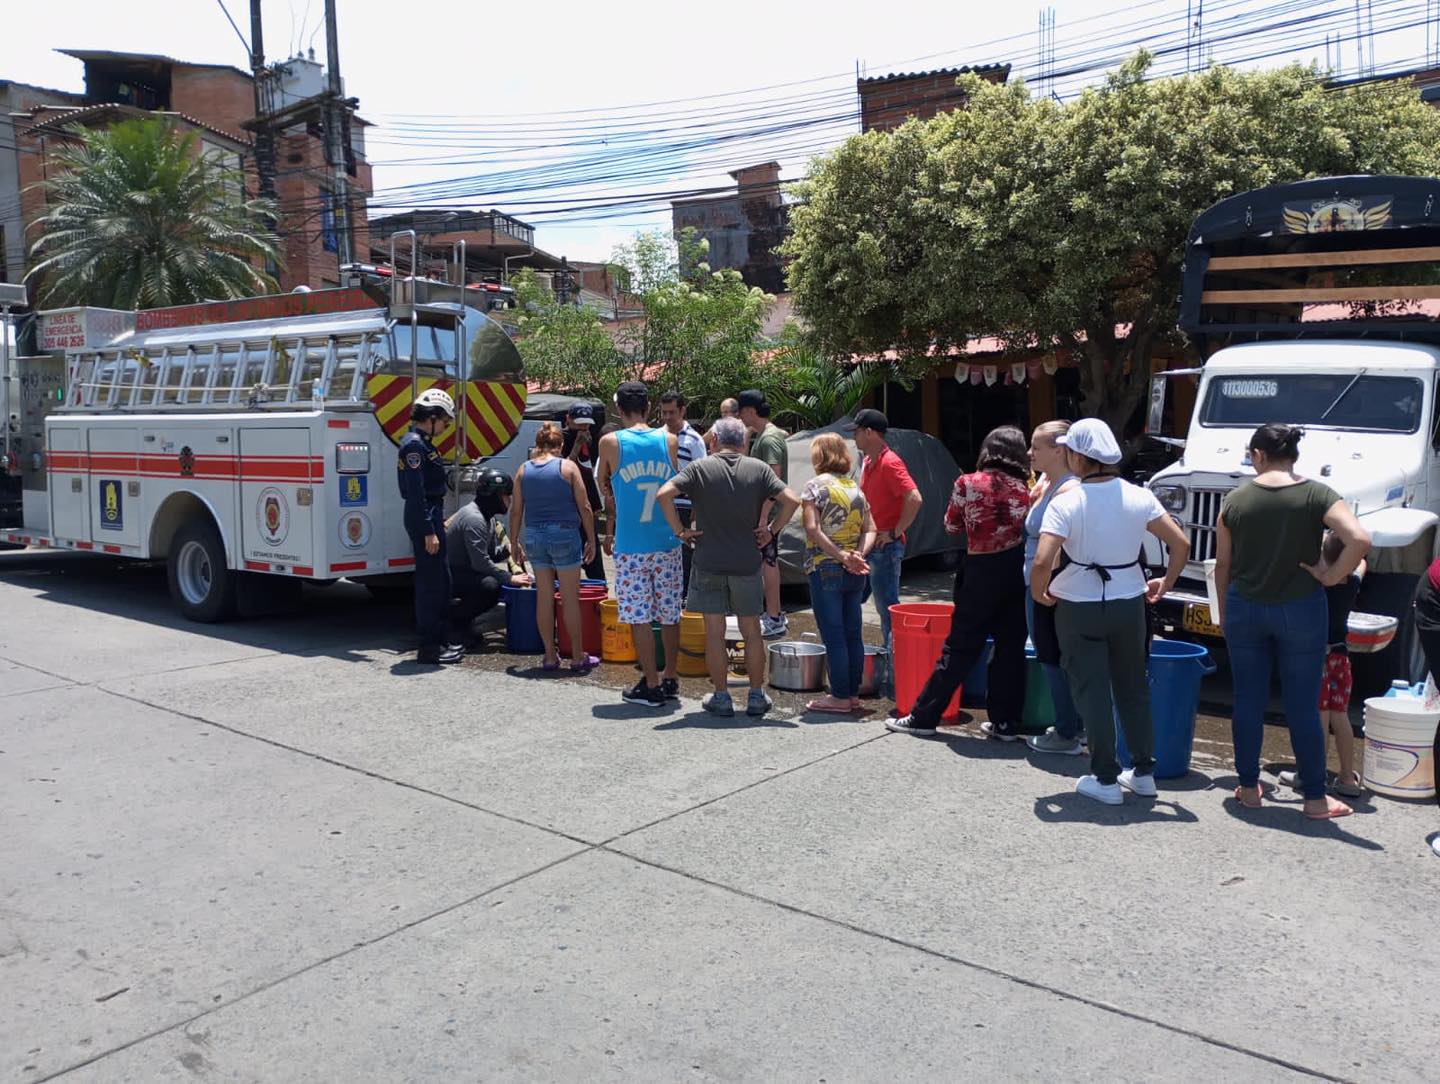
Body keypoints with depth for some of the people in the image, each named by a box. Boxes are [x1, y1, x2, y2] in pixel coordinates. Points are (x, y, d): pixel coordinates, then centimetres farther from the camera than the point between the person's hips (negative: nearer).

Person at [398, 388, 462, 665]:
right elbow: (416, 493, -21)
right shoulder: (414, 444, -16)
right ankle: (428, 648, 2)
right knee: (431, 583, -5)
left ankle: (437, 641, 24)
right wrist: (429, 532, -22)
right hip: (424, 520, -10)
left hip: (430, 517, 10)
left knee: (440, 581, 16)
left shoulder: (422, 443, 15)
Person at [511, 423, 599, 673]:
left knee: (544, 597, 10)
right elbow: (584, 507, -5)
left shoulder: (524, 470, 5)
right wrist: (591, 540, 4)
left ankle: (550, 656, 15)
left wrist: (515, 543, 15)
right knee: (570, 598, 4)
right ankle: (578, 657, 10)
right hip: (564, 535, -3)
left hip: (534, 537, 3)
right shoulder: (567, 467, -4)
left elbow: (515, 511, 6)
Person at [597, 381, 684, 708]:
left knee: (639, 616, 3)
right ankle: (671, 680, 23)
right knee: (669, 613, 13)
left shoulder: (610, 442, -5)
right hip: (667, 542, 3)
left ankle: (651, 686, 6)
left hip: (631, 546, -3)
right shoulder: (670, 441, 2)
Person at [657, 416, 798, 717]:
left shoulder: (700, 468, -3)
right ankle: (756, 696, 17)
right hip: (747, 564, 2)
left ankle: (721, 697, 10)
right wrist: (772, 529, 2)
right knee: (752, 632, 11)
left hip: (709, 564, -1)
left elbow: (664, 494, -15)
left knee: (714, 632, 5)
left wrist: (680, 530, -7)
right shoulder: (758, 469, 1)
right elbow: (791, 500, -8)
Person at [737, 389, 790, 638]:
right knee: (768, 561, 15)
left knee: (768, 562, -6)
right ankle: (775, 615, 24)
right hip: (763, 511, 10)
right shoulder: (762, 435, 15)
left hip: (768, 512, -10)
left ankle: (774, 620, 0)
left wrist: (764, 516, -27)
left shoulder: (769, 439, -17)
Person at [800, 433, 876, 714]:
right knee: (852, 634, 11)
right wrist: (858, 554, -7)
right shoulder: (855, 488, 12)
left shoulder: (815, 485, -6)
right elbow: (870, 529, 7)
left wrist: (842, 557, -16)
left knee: (833, 636, -1)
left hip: (825, 568, -6)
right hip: (855, 573, 6)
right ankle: (853, 693, 17)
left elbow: (813, 529, -16)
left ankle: (840, 697, 2)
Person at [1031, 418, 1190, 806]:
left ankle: (1105, 779, 10)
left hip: (1079, 607, -4)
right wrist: (1166, 583, 12)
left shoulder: (1066, 503, -15)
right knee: (1133, 687, 17)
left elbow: (1042, 562, -24)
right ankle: (1143, 772, 26)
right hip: (1129, 603, 4)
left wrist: (1038, 592, -4)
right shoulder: (1138, 497, -3)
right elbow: (1181, 544, -2)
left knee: (1092, 691, 5)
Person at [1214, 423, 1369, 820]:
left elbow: (1223, 565, 3)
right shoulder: (1317, 495, -7)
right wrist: (1331, 576, -7)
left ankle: (1248, 788, 18)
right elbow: (1360, 539, -22)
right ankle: (1315, 798, 14)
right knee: (1303, 706, 6)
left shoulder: (1236, 499, -2)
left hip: (1244, 609, 1)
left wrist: (1224, 612, 15)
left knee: (1248, 700, 10)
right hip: (1300, 611, -1)